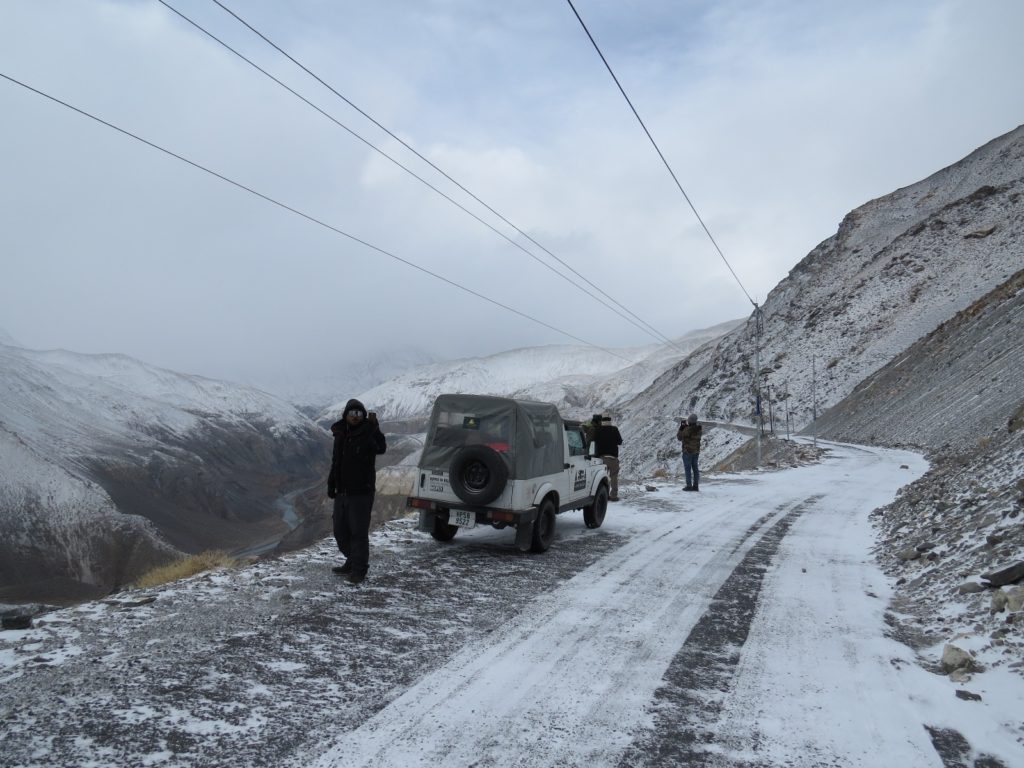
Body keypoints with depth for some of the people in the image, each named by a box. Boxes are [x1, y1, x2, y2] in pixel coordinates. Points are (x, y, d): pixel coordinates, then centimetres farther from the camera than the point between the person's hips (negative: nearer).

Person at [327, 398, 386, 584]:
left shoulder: (367, 434, -10)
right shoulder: (340, 434, 10)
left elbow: (381, 448, -31)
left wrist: (374, 427, -41)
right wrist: (331, 485, 16)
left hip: (361, 492, -7)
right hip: (342, 492, 7)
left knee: (359, 532, -6)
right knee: (340, 530, 16)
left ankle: (359, 570, 4)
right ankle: (352, 562, 32)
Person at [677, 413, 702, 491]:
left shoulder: (687, 429, -20)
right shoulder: (698, 429, 1)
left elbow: (679, 437, -7)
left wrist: (681, 428, 1)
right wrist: (686, 426, 20)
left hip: (687, 451, -7)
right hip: (696, 451, 7)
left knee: (688, 468, -1)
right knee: (695, 468, 10)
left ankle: (689, 486, -2)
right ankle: (696, 486, 11)